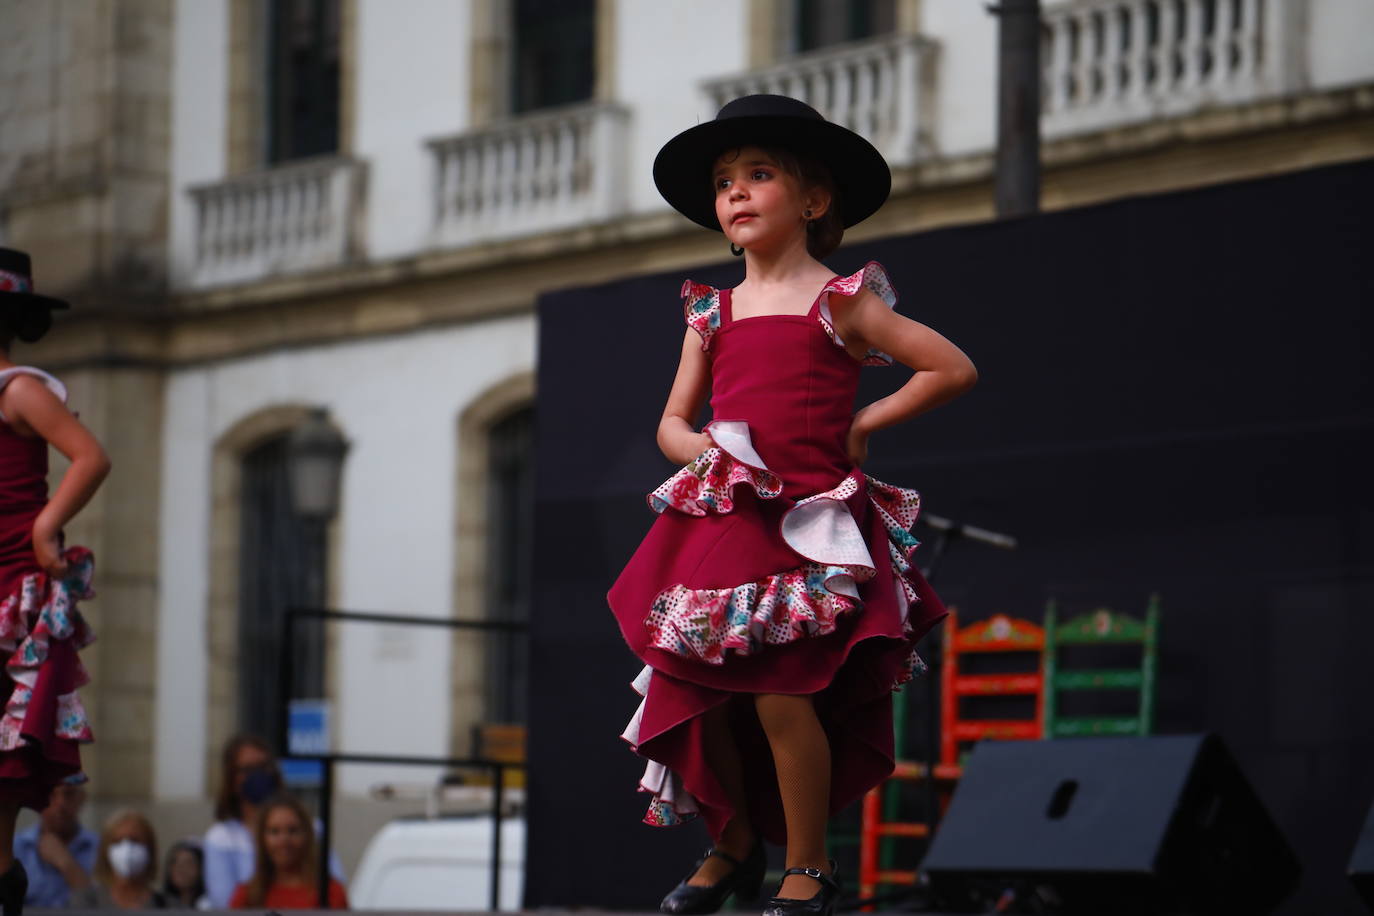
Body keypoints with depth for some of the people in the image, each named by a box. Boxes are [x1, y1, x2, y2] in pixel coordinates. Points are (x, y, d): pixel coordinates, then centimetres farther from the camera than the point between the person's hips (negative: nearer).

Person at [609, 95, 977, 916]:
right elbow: (673, 423, 15)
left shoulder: (839, 303, -1)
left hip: (806, 526, -5)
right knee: (702, 696, 4)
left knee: (781, 694, -14)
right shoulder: (712, 312, 14)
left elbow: (954, 369, -2)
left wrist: (862, 425, -3)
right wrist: (705, 453, -7)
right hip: (721, 522, 5)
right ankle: (735, 845, 26)